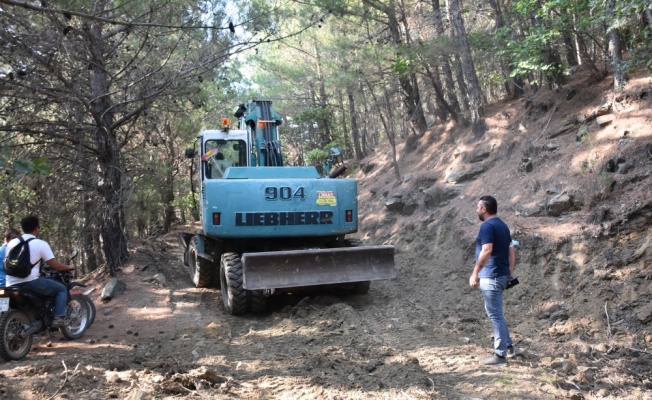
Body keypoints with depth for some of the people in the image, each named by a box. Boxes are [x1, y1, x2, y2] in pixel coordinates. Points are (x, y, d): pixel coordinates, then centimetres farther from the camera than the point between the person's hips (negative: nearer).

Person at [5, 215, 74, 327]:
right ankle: (58, 318, -6)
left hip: (12, 286, 7)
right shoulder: (41, 243, -3)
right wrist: (68, 267, 14)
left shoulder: (11, 243, 14)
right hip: (31, 282, -6)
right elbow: (55, 265, -6)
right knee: (62, 289, 8)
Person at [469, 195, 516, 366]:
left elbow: (486, 251, -24)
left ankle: (500, 355, 1)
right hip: (501, 275, 10)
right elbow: (511, 251, 17)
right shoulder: (503, 225, 15)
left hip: (491, 276, -10)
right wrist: (510, 272, 20)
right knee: (495, 313, 21)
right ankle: (508, 345, 27)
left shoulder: (487, 226, -15)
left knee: (495, 314, -4)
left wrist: (475, 273, -20)